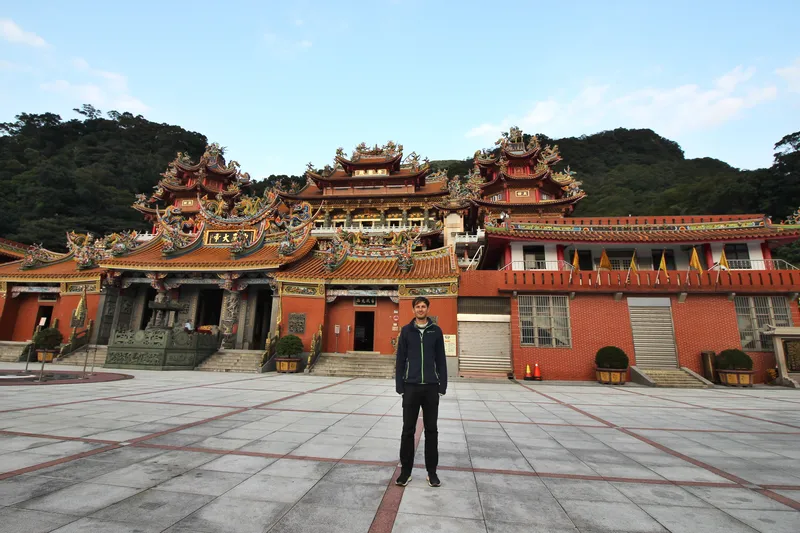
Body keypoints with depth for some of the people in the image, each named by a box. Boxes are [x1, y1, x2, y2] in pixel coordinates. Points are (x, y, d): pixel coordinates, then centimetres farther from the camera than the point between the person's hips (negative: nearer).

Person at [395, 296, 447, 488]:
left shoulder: (436, 331, 4)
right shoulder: (406, 330, 3)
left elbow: (441, 360, 5)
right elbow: (400, 360, 2)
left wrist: (442, 386, 0)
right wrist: (400, 386, -3)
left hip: (431, 387, 1)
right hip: (411, 386, 0)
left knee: (431, 430, 9)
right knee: (408, 430, 6)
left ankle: (432, 472, 21)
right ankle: (405, 471, 19)